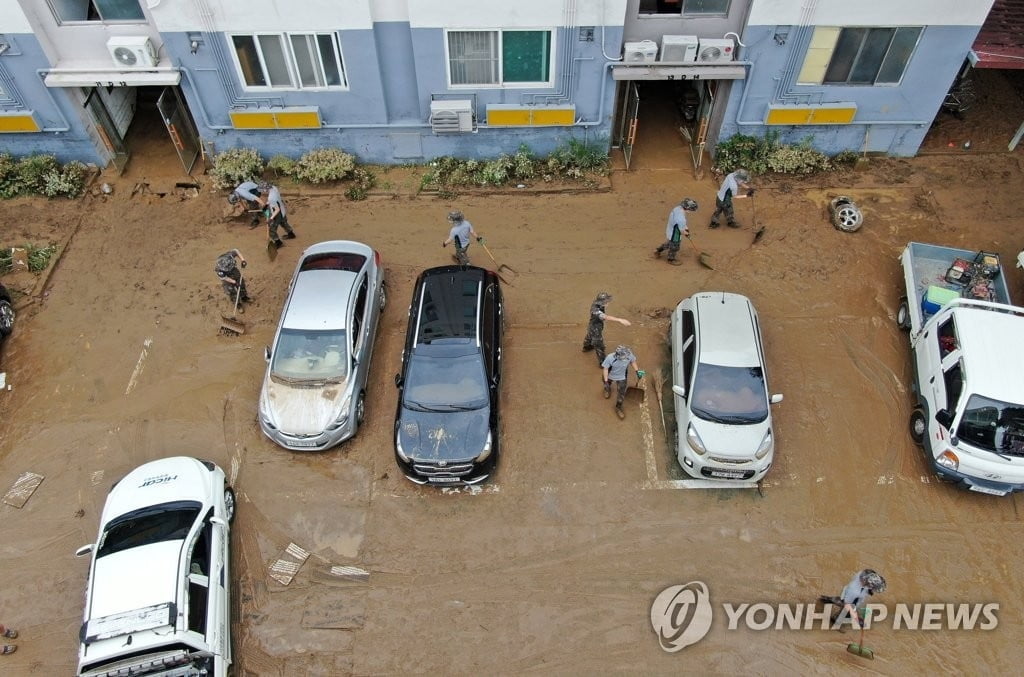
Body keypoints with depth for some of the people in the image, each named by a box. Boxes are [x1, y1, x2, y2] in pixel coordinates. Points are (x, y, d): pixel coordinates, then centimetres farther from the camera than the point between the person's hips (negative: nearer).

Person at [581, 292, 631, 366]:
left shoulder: (596, 303, -21)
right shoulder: (596, 311, -46)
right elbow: (607, 317, -62)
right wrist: (620, 320, -71)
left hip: (592, 327, 9)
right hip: (595, 331, -9)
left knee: (589, 338, 38)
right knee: (599, 347, 13)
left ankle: (586, 347, 69)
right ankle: (602, 363, 34)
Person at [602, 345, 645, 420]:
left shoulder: (630, 355, -32)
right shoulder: (610, 358, -40)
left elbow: (633, 361, -7)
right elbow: (605, 369, -25)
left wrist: (637, 371, -11)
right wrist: (606, 381, -25)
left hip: (622, 377, 1)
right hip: (610, 375, -1)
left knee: (621, 394, 9)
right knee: (607, 385, 31)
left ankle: (618, 408, 36)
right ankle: (607, 389, 70)